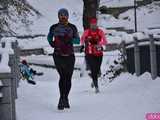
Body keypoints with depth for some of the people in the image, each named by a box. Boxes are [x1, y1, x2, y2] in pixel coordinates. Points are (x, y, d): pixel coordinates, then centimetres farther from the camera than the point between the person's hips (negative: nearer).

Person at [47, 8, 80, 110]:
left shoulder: (72, 27, 5)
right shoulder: (54, 28, 6)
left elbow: (78, 40, 3)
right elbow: (49, 37, 22)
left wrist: (69, 40, -15)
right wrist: (52, 44, 3)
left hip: (70, 56, 1)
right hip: (58, 55, -1)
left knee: (68, 78, 5)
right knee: (62, 76, -13)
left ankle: (65, 98, 21)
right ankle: (62, 99, -9)